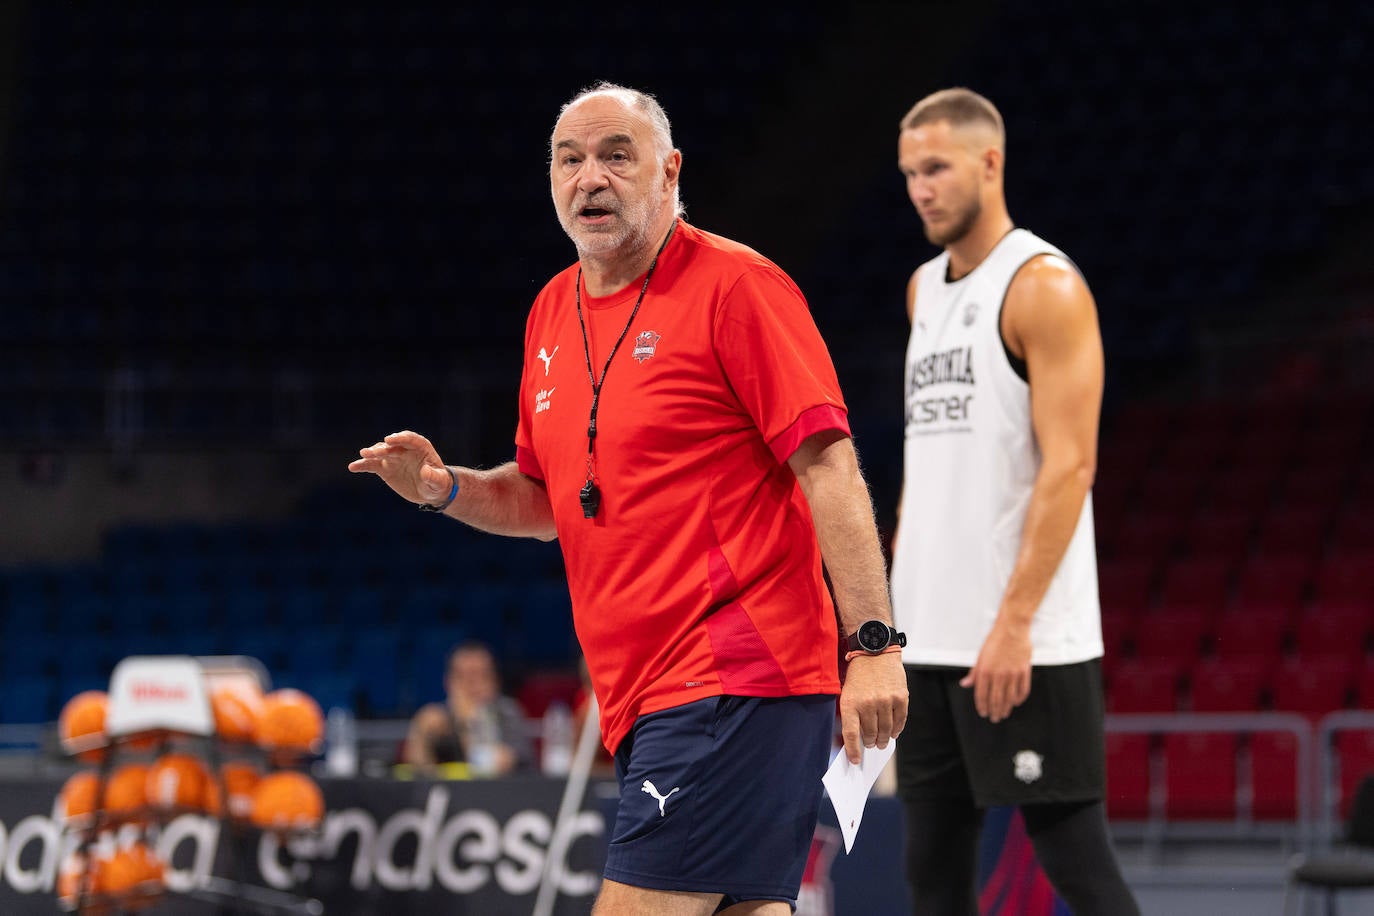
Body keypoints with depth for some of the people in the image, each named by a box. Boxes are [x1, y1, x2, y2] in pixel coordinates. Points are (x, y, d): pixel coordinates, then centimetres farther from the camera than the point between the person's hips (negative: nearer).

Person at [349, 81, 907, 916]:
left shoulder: (735, 286, -8)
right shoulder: (552, 314, 16)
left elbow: (830, 466, -13)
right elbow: (543, 499, 26)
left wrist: (872, 642, -20)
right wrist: (445, 488, 5)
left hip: (737, 680, -8)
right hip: (642, 695, 8)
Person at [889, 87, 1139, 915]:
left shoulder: (1044, 286, -9)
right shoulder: (925, 288, 16)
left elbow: (1069, 464, -16)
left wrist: (1014, 621, -22)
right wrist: (902, 598, 15)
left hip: (1027, 643, -8)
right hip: (931, 638, 8)